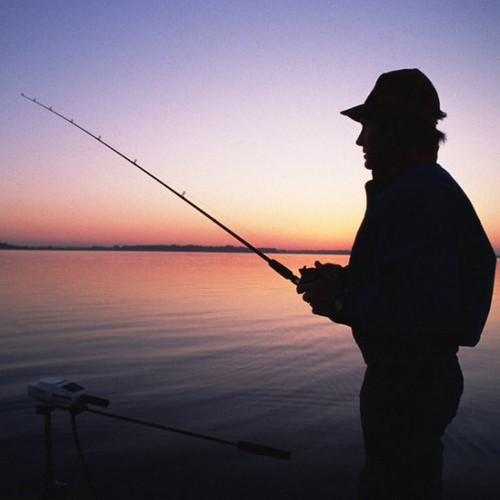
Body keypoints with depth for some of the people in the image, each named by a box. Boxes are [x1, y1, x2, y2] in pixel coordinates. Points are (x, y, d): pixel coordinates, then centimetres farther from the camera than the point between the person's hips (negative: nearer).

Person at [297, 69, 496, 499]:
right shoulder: (426, 186, 13)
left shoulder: (417, 194, -22)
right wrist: (346, 279, 8)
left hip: (408, 380, -11)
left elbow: (427, 307, -32)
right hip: (414, 373, 11)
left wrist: (341, 303, -20)